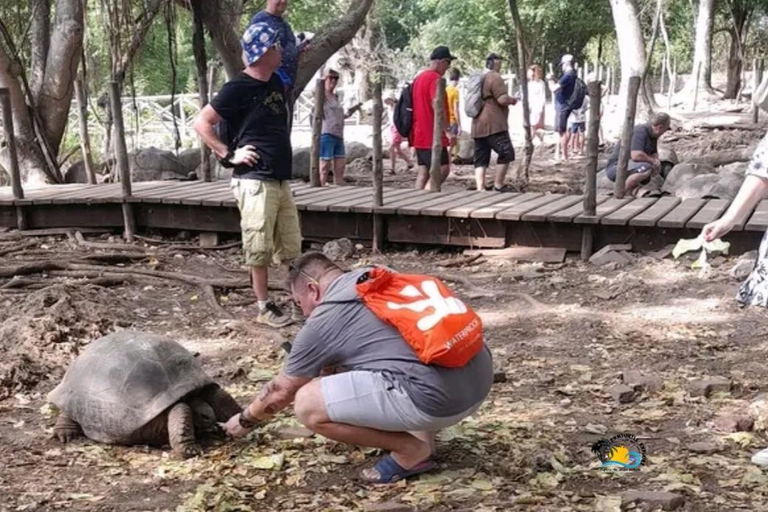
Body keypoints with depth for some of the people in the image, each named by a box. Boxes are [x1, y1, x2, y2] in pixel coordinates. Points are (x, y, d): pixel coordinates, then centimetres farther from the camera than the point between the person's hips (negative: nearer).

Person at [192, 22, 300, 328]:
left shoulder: (276, 82, 12)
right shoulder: (238, 88, -11)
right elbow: (201, 123, -10)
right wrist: (229, 155, -12)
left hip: (281, 179, 8)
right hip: (255, 182, -7)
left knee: (292, 248, 12)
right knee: (260, 249, -1)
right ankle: (264, 308, 7)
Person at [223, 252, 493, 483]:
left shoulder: (322, 321, 3)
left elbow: (282, 392, 18)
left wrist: (245, 420, 35)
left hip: (440, 396, -9)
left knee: (307, 404, -4)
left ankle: (411, 450, 3)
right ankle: (421, 430, 19)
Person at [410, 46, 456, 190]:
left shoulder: (419, 78, 18)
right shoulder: (435, 78, -11)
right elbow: (437, 105, -22)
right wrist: (447, 130, -22)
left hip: (419, 135, 10)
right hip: (432, 136, -9)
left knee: (423, 171, 8)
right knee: (443, 169, -10)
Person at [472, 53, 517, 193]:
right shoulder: (495, 77, -7)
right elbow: (502, 99, -17)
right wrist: (513, 100, 3)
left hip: (477, 126, 9)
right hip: (493, 124, -9)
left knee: (481, 159, 5)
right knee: (506, 153, -2)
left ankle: (480, 188, -3)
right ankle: (498, 185, 0)